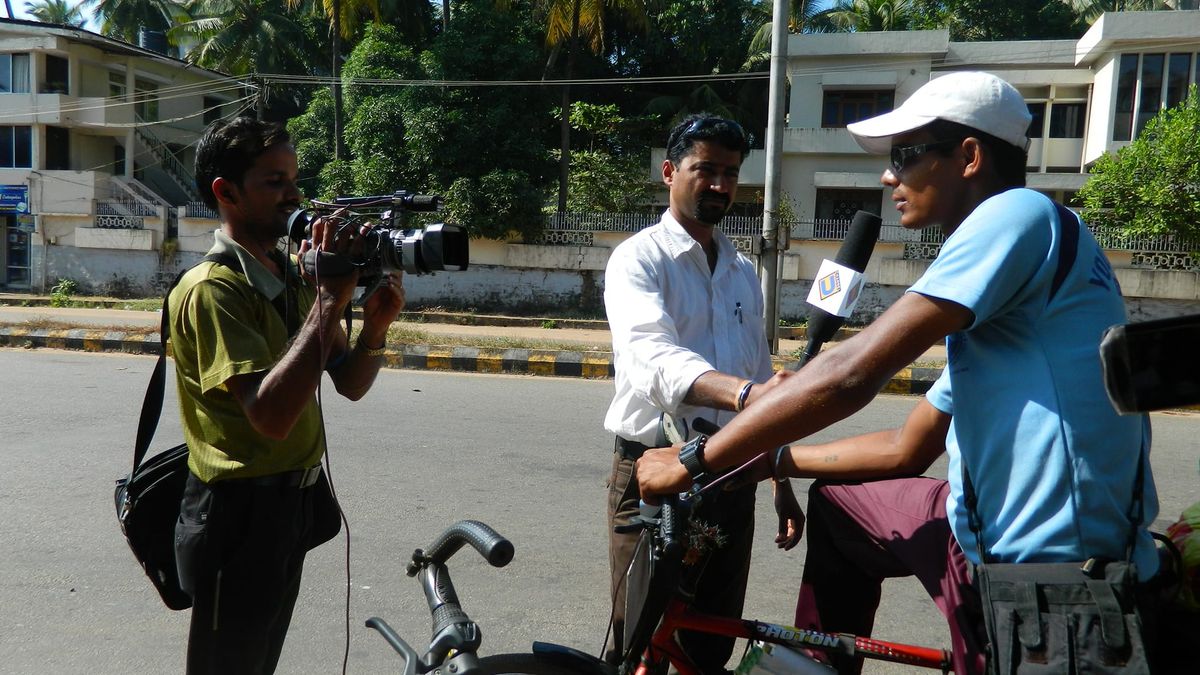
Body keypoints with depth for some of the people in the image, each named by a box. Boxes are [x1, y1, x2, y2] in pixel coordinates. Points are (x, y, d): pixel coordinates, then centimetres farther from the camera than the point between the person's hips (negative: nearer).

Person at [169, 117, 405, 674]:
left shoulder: (295, 276, 4)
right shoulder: (211, 289, -20)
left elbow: (350, 384, 4)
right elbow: (271, 415, -32)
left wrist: (375, 326, -16)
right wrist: (329, 301, -31)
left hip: (296, 501, 8)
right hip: (240, 513, -7)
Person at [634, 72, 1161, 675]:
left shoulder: (1018, 214, -13)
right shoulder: (989, 301, 16)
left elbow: (852, 373, -20)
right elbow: (908, 448, 19)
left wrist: (697, 461, -13)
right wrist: (771, 460, 15)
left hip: (1038, 582, -9)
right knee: (836, 502, 16)